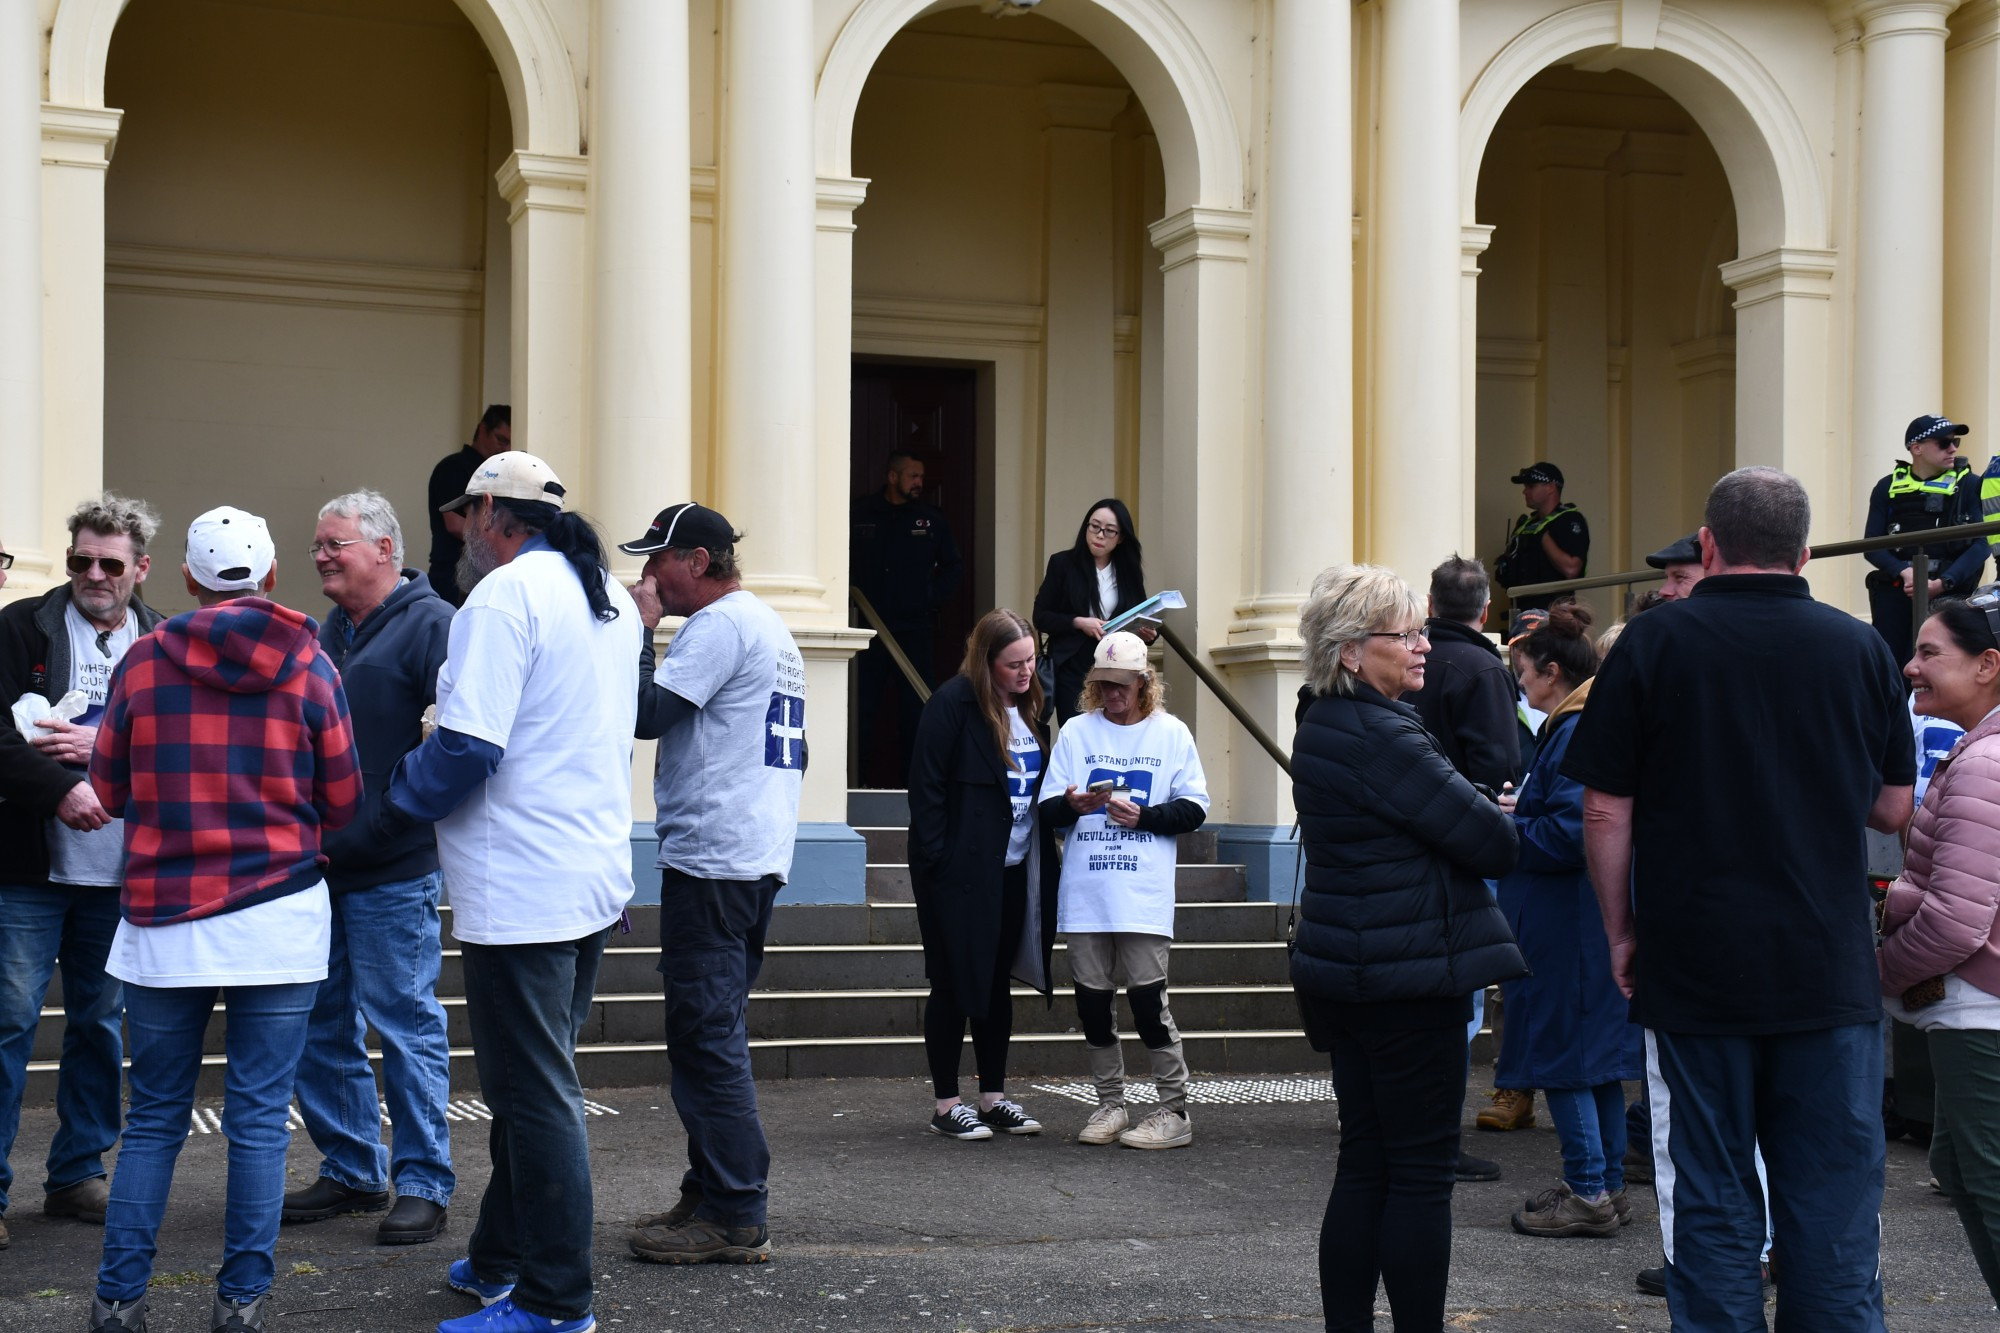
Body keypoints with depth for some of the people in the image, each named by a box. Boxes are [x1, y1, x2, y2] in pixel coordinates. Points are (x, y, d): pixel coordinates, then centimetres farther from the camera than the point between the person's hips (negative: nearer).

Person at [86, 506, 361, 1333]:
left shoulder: (142, 662, 1)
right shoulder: (307, 665, -2)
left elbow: (110, 791, 9)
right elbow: (344, 804, 2)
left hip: (163, 922, 1)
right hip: (278, 920, -1)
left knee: (154, 1117, 11)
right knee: (258, 1117, 4)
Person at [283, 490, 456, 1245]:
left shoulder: (430, 624, -10)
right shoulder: (330, 630, 16)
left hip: (392, 871, -9)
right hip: (317, 861, 9)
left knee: (406, 1024, -1)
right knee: (320, 1024, 13)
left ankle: (423, 1183, 8)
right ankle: (351, 1172, 25)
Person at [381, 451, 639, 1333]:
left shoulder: (504, 598, -15)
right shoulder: (611, 599, 13)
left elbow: (465, 748, -21)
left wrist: (387, 814, -5)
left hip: (521, 892, -9)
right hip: (596, 879, 9)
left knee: (536, 1097, -2)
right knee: (531, 1085, 19)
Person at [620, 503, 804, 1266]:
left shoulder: (720, 624, -11)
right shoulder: (771, 628, 20)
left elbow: (646, 714, -17)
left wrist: (640, 631, -7)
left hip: (710, 860, -10)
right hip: (758, 859, 10)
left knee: (707, 1038, -8)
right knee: (715, 1035, 14)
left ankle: (735, 1217, -7)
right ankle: (711, 1194, 20)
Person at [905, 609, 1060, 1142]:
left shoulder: (1029, 707, 11)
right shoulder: (953, 702, -12)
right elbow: (926, 786, -14)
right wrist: (935, 859, -17)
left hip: (1013, 869, 7)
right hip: (961, 871, -7)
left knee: (997, 981, 12)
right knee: (955, 982, 0)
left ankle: (994, 1098, 20)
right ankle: (947, 1104, 8)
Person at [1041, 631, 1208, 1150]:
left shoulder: (1171, 733, 5)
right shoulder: (1077, 732, 10)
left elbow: (1193, 809, 4)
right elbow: (1047, 810, 6)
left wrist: (1143, 816, -11)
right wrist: (1071, 805, -15)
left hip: (1144, 894, -3)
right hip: (1085, 892, 3)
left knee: (1147, 997, -7)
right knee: (1092, 1000, 6)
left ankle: (1174, 1111, 2)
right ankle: (1110, 1105, 19)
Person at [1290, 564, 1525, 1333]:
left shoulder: (1324, 725, 13)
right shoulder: (1380, 736, -19)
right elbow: (1491, 841, -16)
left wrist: (1474, 818, 1)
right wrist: (1499, 828, 6)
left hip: (1347, 973, 10)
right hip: (1411, 980, -10)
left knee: (1366, 1166, 13)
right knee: (1421, 1174, -2)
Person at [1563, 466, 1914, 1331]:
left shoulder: (1654, 643, -5)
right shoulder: (1859, 647, 1)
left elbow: (1606, 812, -5)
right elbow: (1893, 808, 9)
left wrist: (1620, 934, 6)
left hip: (1694, 967, -1)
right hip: (1831, 968, 1)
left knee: (1710, 1210, 7)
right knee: (1832, 1212, 7)